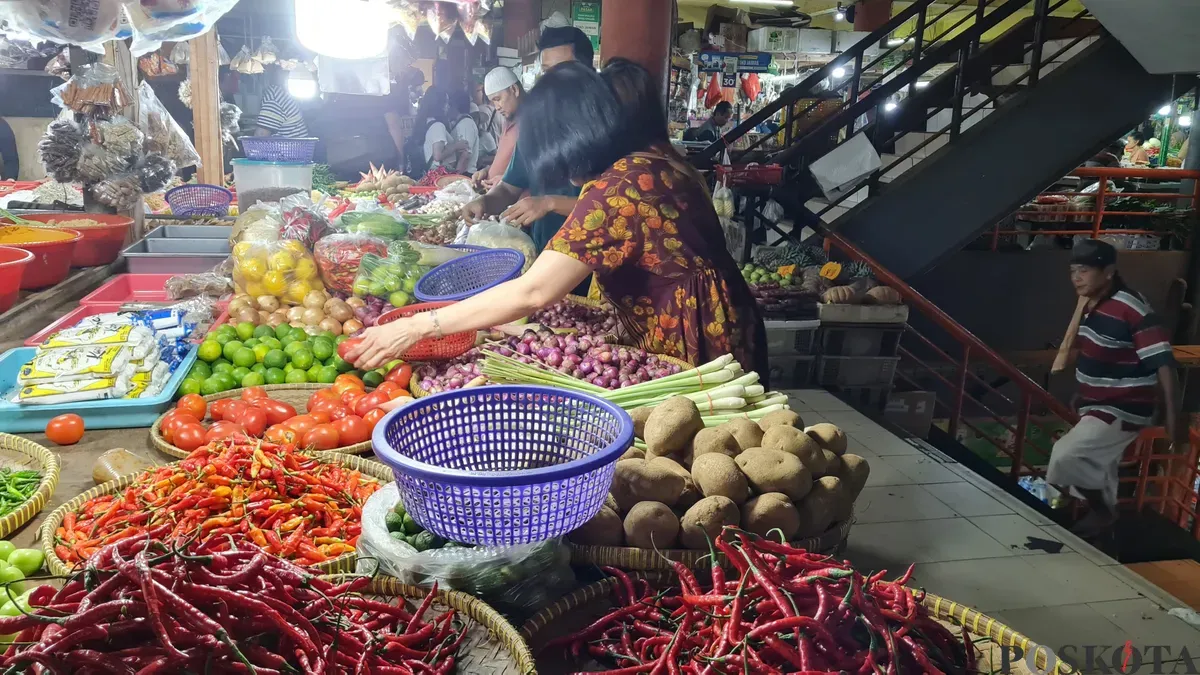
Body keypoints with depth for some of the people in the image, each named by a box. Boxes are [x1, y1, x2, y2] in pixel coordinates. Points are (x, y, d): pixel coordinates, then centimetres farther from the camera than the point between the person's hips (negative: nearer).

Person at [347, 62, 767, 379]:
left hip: (697, 347, -9)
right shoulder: (651, 162, 4)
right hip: (718, 331, 9)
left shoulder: (616, 188, -24)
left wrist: (416, 327, -23)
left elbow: (532, 293, -27)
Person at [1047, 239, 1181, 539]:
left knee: (1065, 455, -17)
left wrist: (1173, 417, -23)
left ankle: (1101, 513, 6)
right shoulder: (1091, 305, 4)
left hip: (1122, 411, -9)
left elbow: (1163, 363, -23)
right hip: (1097, 407, 9)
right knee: (1096, 470, 17)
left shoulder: (1132, 309, -23)